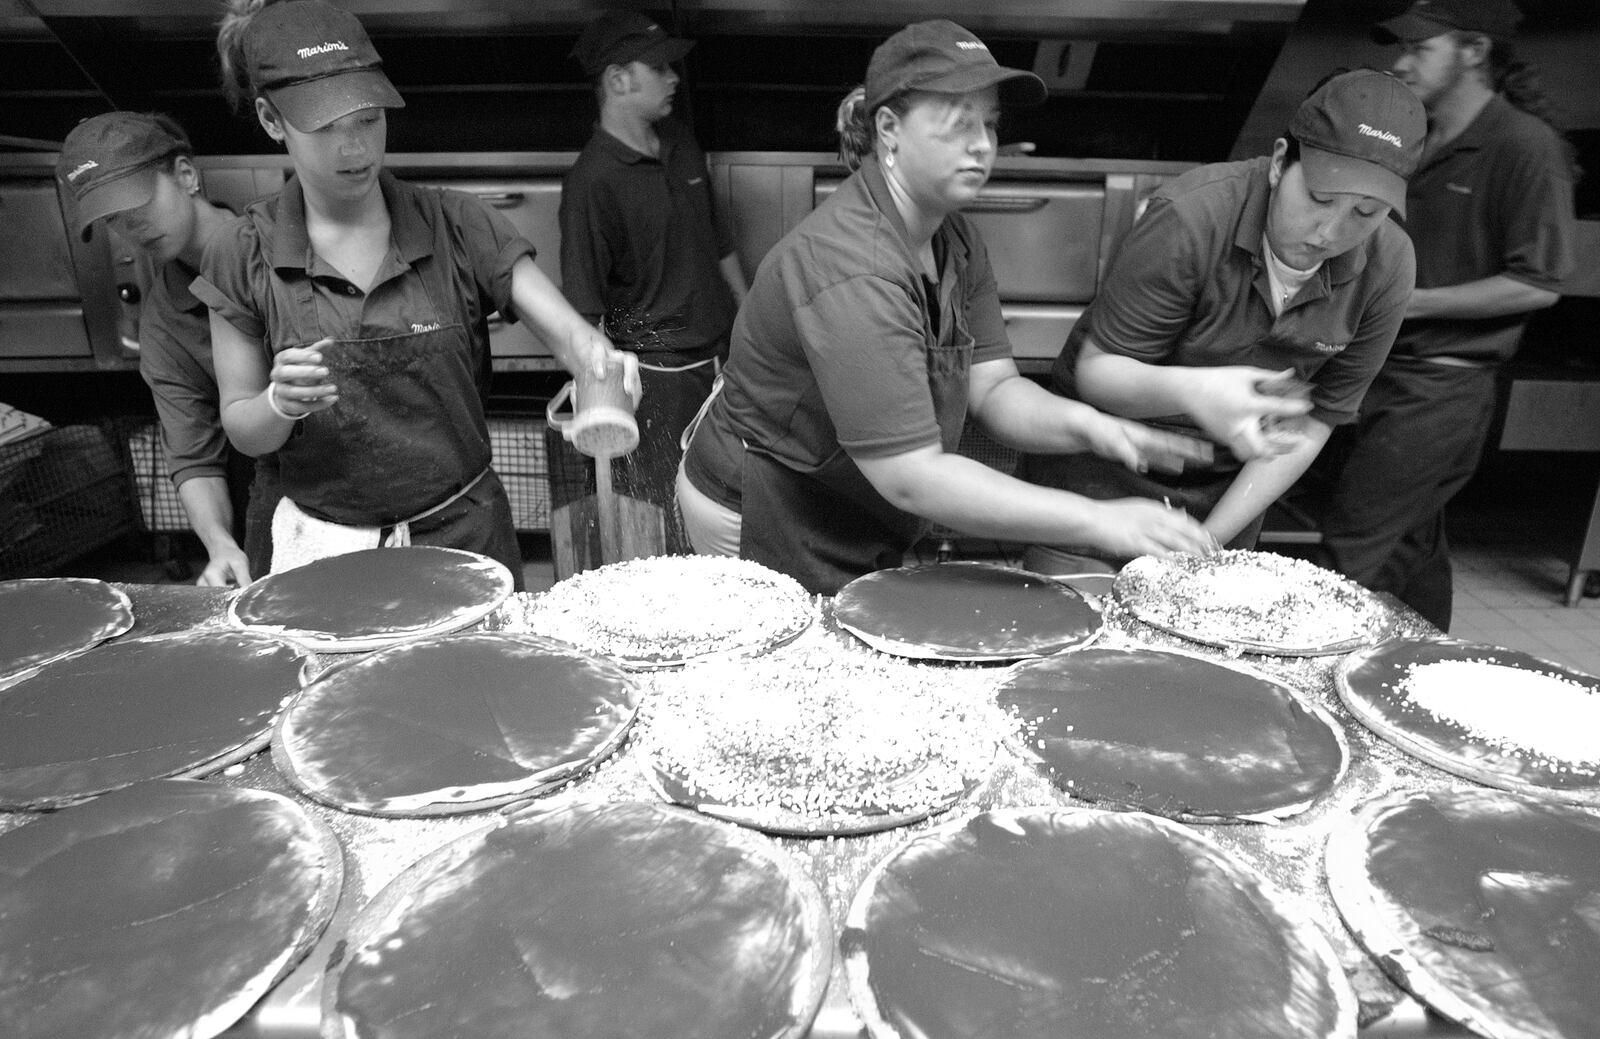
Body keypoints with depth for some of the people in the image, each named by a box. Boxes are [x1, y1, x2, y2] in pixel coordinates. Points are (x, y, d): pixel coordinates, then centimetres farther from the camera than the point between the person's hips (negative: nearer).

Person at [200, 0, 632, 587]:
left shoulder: (456, 227, -6)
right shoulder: (242, 257, -5)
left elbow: (567, 330, -12)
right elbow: (243, 432, 1)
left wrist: (597, 359, -34)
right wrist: (281, 404, -21)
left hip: (465, 534, 0)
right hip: (327, 545, 0)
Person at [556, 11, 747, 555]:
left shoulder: (681, 144, 9)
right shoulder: (593, 180, -15)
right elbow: (583, 311, -17)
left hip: (720, 361, 7)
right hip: (654, 380, -7)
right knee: (672, 546, 0)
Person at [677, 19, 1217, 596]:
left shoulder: (956, 241, 0)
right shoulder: (851, 269, -31)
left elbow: (993, 388, -4)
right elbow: (910, 476, -34)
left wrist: (1088, 425, -25)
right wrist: (1097, 520, -33)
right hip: (761, 522, -8)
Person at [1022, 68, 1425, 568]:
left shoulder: (1387, 268, -11)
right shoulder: (1190, 217, -24)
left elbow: (1310, 423, -5)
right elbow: (1095, 369, -20)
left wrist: (1210, 541, -12)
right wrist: (1188, 392, -42)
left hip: (1228, 484, 4)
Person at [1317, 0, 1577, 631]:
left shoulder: (1523, 145, -10)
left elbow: (1539, 283, -14)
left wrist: (1407, 301, -17)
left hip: (1443, 384, -8)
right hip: (1391, 374, 9)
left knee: (1353, 543, -11)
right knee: (1411, 545, 17)